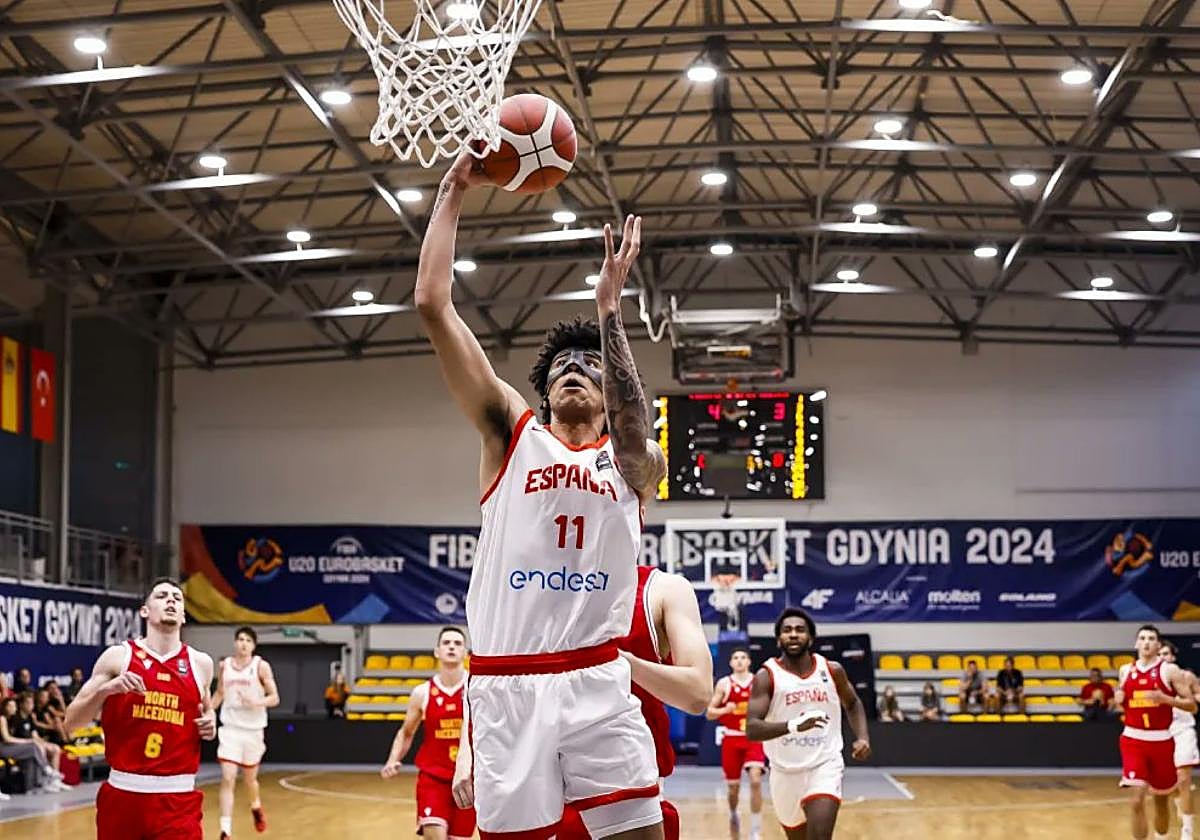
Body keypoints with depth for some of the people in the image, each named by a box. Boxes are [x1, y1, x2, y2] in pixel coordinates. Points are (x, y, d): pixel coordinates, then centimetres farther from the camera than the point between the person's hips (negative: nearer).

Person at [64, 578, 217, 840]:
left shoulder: (200, 663, 8)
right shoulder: (118, 656, 1)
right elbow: (71, 722, 0)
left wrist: (210, 723, 4)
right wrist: (107, 689, -17)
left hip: (178, 798, 1)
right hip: (123, 793, -1)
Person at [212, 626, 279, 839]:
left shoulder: (261, 666, -5)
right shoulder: (224, 665, 3)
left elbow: (274, 698, -6)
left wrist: (256, 702, -24)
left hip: (253, 729, -1)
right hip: (230, 728, 1)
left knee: (249, 779, 15)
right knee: (227, 779, -13)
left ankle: (256, 807, 48)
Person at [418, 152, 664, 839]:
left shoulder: (636, 463, 11)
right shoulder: (512, 433, 11)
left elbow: (630, 424, -16)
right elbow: (433, 306, 3)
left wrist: (609, 306, -21)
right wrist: (453, 193, 3)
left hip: (599, 682, 0)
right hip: (508, 685, 0)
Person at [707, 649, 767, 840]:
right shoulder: (724, 684, 0)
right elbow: (709, 713, 1)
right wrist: (725, 709, -17)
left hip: (754, 738, -1)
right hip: (732, 739, 1)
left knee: (756, 780, -18)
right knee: (733, 786, 8)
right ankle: (733, 815, 41)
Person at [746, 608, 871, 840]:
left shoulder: (832, 670, 0)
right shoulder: (767, 676, -10)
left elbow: (852, 704, 20)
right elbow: (752, 729, -21)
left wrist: (863, 738, 2)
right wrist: (794, 725, -37)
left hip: (825, 766, 0)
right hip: (786, 771, 0)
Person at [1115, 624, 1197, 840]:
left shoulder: (1170, 670, -5)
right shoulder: (1125, 670, 6)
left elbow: (1192, 705, -7)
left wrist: (1164, 698, -22)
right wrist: (1118, 699, -1)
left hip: (1161, 741, -1)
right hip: (1133, 740, 1)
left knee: (1161, 800, 13)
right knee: (1137, 800, -12)